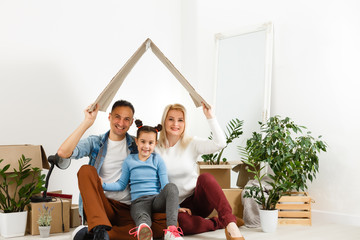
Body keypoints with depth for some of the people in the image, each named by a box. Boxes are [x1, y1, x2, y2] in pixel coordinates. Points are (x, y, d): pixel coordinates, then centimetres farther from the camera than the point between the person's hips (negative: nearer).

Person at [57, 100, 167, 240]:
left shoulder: (137, 146, 12)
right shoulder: (95, 143, 8)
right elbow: (63, 153, -10)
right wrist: (87, 122, -13)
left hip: (128, 211, 1)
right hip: (101, 205, -1)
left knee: (165, 222, -30)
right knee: (87, 170, -26)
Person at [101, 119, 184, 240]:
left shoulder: (158, 160, 13)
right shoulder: (129, 160, 15)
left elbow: (164, 185, 10)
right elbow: (121, 184, 19)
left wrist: (176, 205, 1)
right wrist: (103, 185, 4)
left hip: (156, 199, 1)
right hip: (138, 201, -1)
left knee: (172, 186, -32)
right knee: (143, 218, -38)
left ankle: (171, 230, -44)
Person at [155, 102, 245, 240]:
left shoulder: (191, 144, 1)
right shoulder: (156, 149, 0)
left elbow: (220, 143, -16)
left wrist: (209, 116, -20)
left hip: (198, 200, 1)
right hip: (177, 205, -1)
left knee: (205, 177, -33)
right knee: (180, 222, -37)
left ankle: (231, 225, -37)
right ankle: (220, 223, -14)